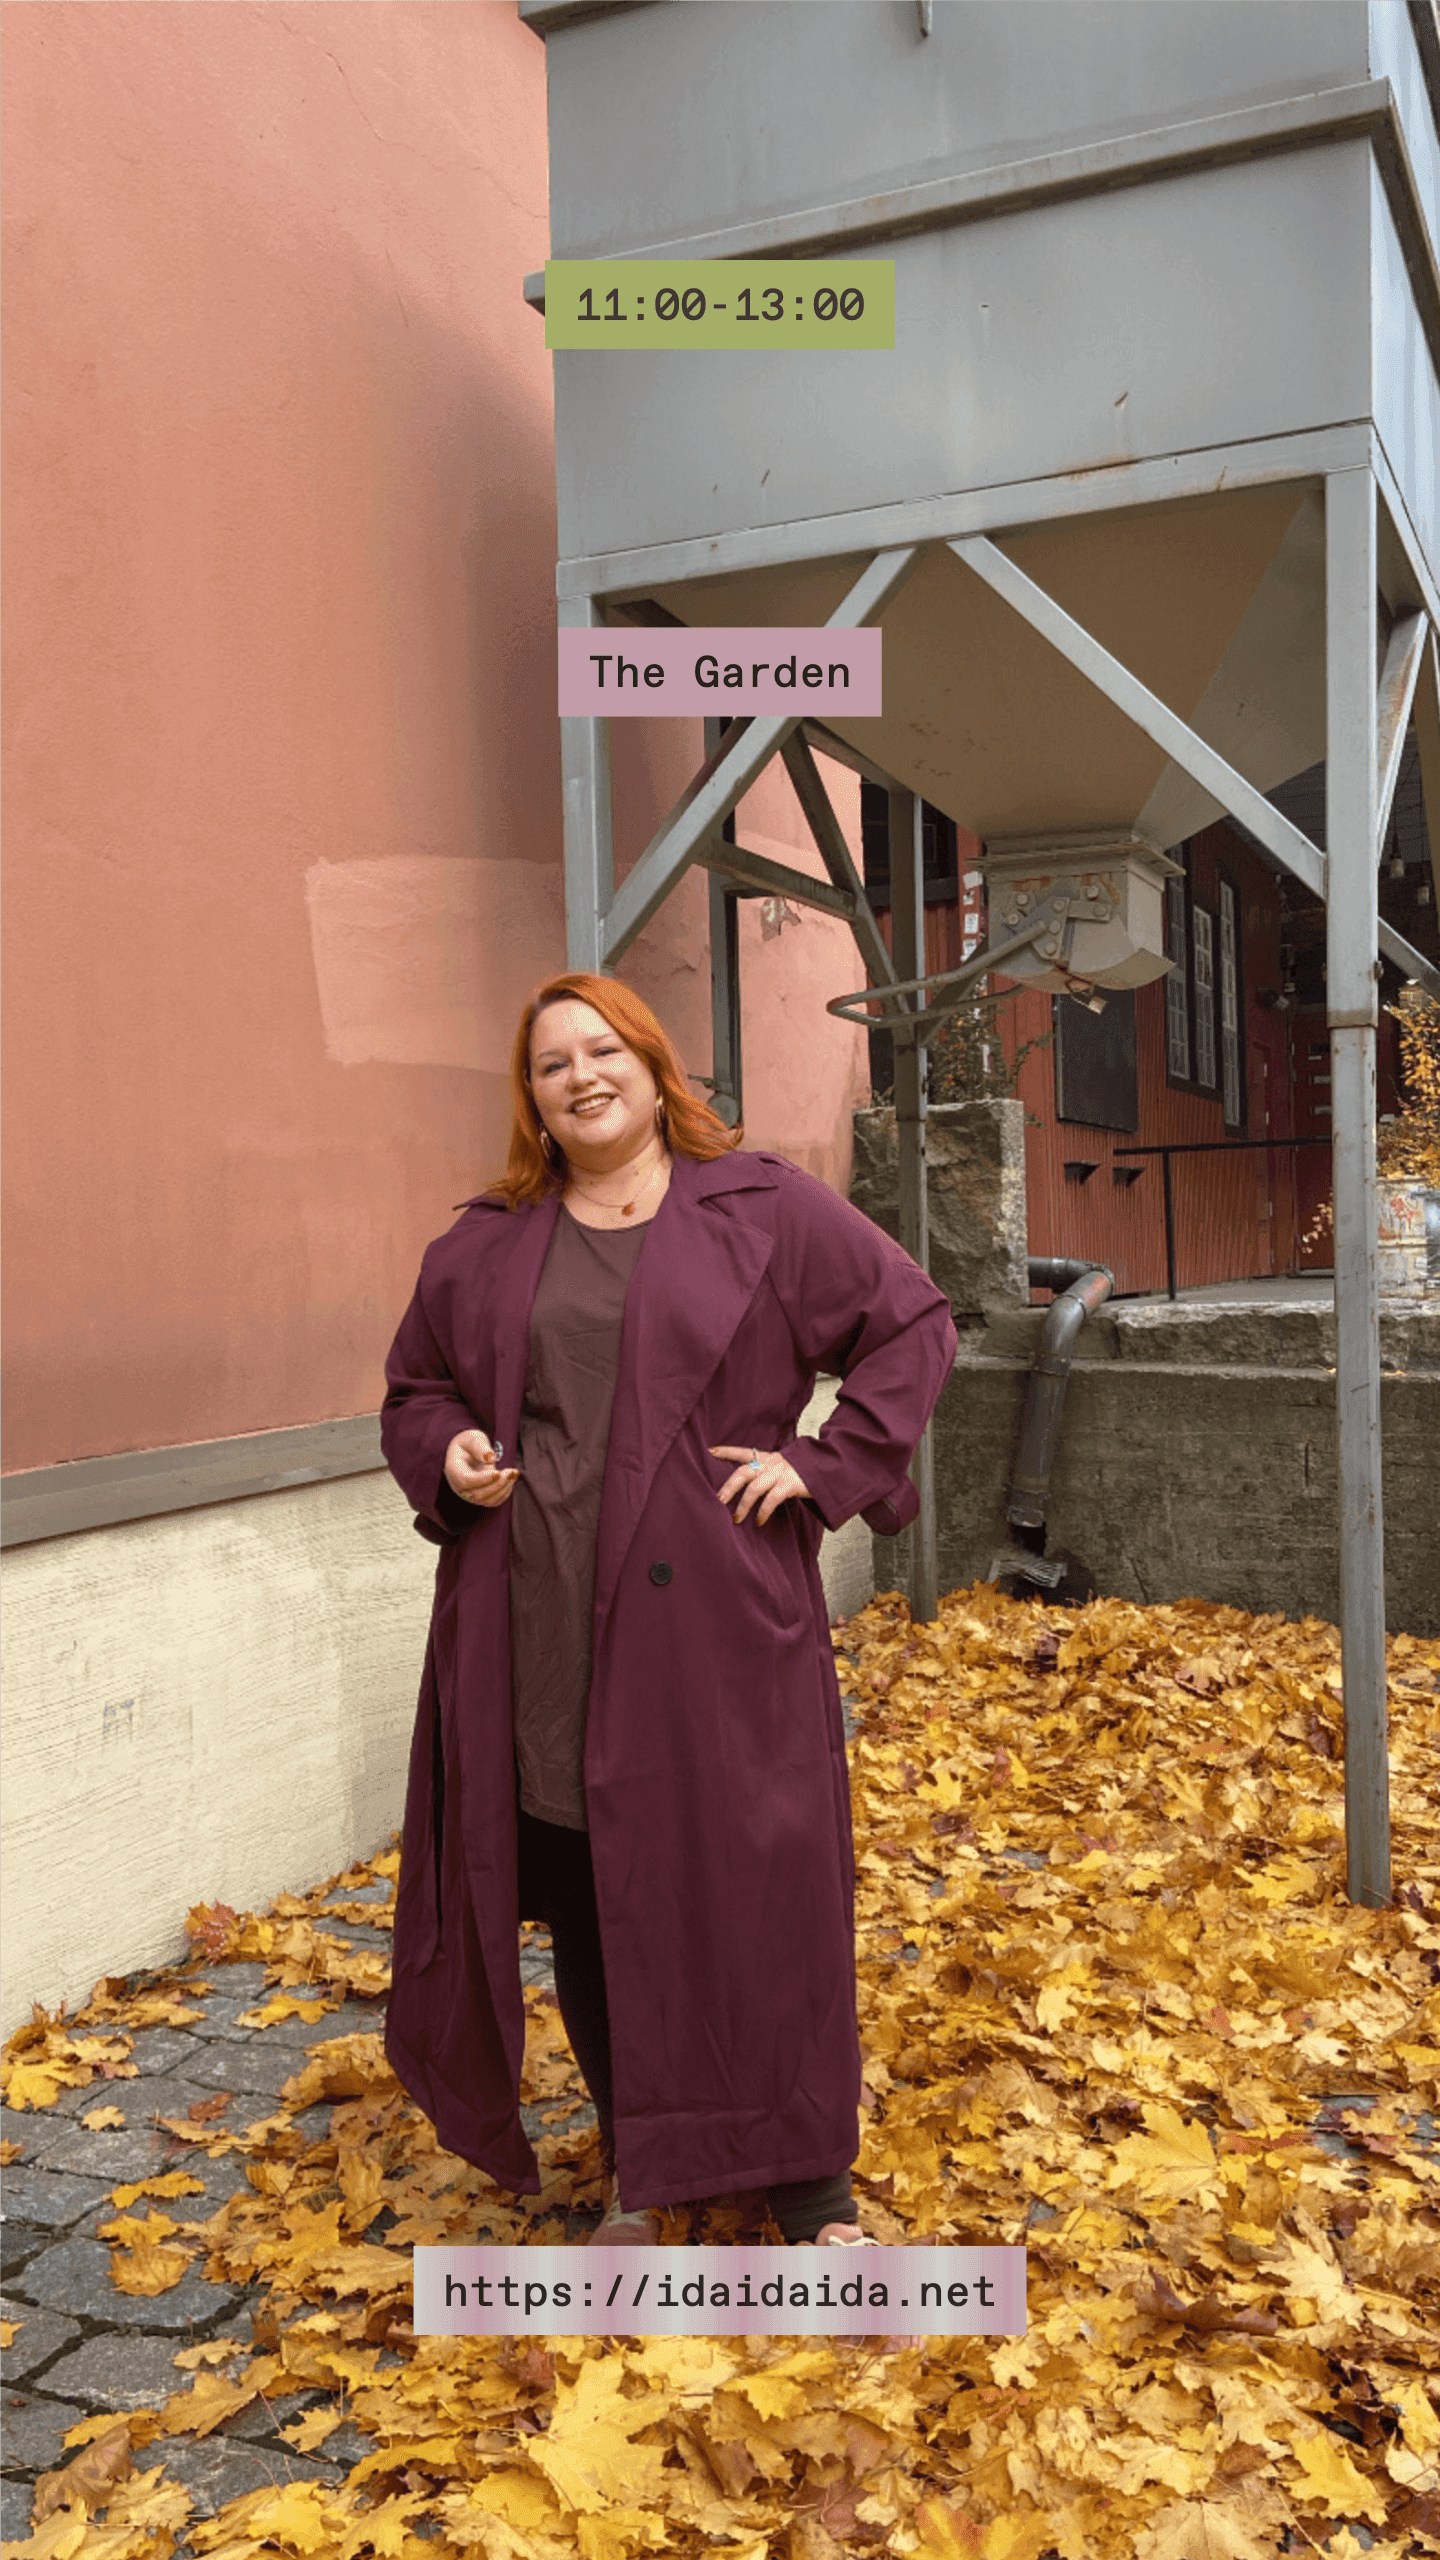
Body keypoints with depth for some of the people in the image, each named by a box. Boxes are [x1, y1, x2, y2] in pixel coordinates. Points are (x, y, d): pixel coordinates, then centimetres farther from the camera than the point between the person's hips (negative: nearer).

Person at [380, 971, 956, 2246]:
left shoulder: (764, 1208, 1)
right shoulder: (484, 1248, 10)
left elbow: (915, 1324, 2)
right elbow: (415, 1390, 21)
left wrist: (825, 1467, -7)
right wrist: (446, 1455, -2)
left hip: (712, 1622, -3)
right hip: (541, 1630, 3)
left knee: (754, 1887, 3)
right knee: (589, 1900, 11)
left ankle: (806, 2174, 23)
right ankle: (639, 2164, 31)